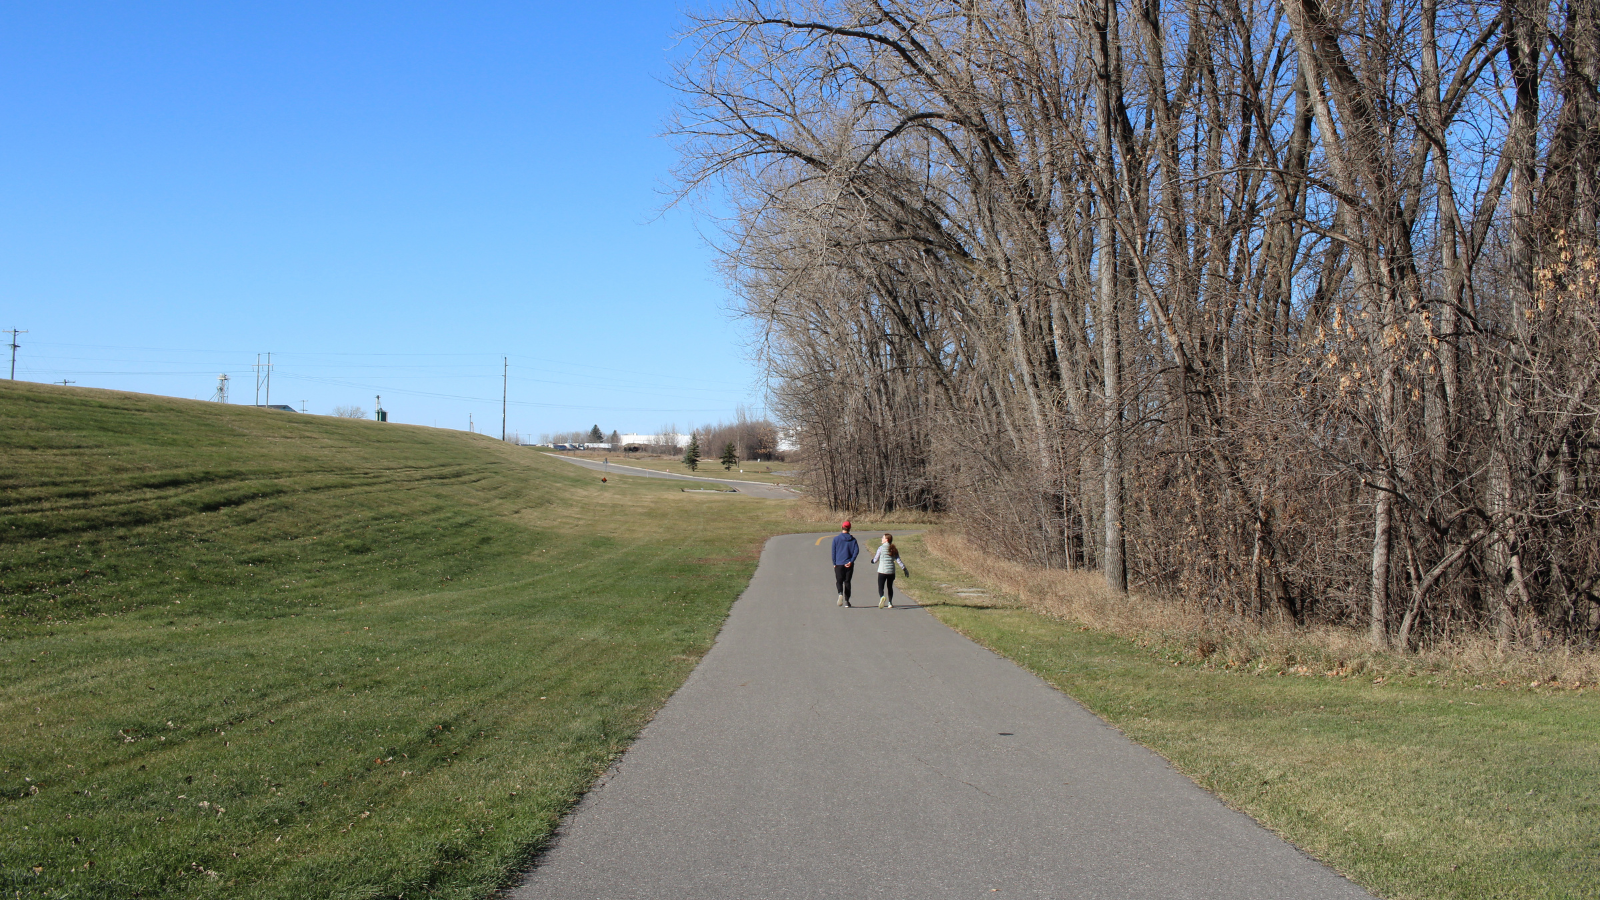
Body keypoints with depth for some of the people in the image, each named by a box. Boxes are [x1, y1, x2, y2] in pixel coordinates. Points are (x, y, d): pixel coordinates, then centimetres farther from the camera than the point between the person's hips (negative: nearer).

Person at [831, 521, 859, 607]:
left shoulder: (836, 538, -1)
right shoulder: (852, 539, 3)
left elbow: (833, 551, -1)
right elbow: (856, 550, -8)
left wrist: (834, 563, 5)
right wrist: (851, 561, -9)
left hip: (839, 564, -1)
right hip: (849, 564, 1)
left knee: (839, 581, 6)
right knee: (847, 582, 10)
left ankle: (840, 593, -24)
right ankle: (846, 601, 6)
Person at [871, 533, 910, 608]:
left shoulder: (881, 548, -5)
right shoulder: (894, 549, 6)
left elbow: (875, 560, 1)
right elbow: (898, 560, 2)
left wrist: (873, 560, 24)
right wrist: (905, 569, 6)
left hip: (882, 571, -4)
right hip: (891, 571, 4)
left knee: (880, 587, -3)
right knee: (890, 587, 20)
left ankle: (882, 597, -33)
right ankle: (890, 603, 21)